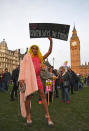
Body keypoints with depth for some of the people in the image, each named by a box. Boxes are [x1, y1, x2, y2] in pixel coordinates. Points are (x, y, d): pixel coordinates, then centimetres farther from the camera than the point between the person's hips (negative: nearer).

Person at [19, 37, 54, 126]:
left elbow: (49, 52, 18)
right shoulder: (27, 56, 10)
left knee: (43, 95, -3)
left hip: (37, 78, 3)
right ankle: (28, 115, 14)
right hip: (29, 77, -3)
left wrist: (51, 42, 9)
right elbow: (22, 67, 2)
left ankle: (47, 115, 1)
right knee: (28, 96, 1)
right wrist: (21, 78, -9)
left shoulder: (40, 58, 19)